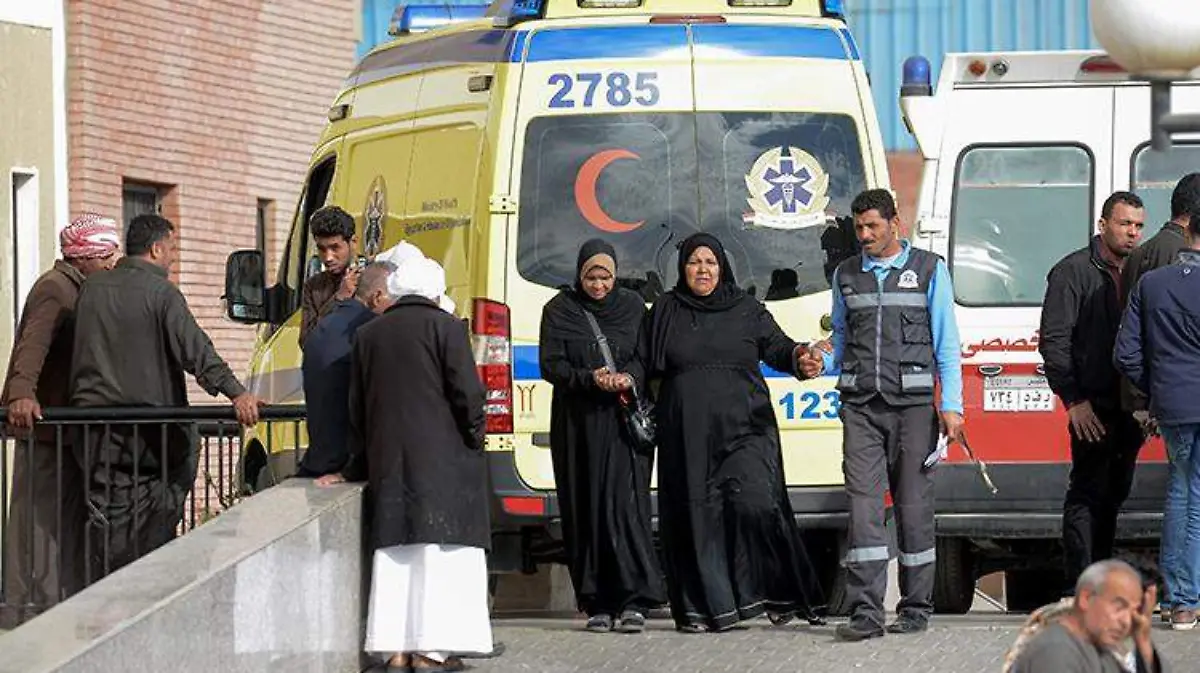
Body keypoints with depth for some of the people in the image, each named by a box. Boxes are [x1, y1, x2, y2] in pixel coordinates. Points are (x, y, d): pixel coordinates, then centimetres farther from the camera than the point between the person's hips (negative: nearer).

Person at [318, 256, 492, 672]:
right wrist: (474, 444, 5)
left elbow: (358, 409, 16)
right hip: (441, 460, -5)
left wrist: (357, 468, 23)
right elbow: (467, 394, -9)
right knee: (440, 554, -5)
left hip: (387, 462, 5)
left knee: (395, 554, 6)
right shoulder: (445, 327, -4)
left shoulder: (368, 335, 12)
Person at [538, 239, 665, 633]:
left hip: (624, 421, -1)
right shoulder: (559, 311, 6)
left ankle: (634, 601, -16)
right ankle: (598, 604, 2)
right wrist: (589, 379, -17)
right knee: (585, 509, -2)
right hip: (577, 422, 1)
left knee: (625, 503, -12)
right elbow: (551, 365, 0)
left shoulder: (632, 307, 9)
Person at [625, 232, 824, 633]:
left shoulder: (747, 310, 11)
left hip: (743, 428, -1)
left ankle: (776, 595, -7)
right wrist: (629, 378, -7)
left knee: (754, 502, -17)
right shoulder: (666, 312, 13)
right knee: (698, 514, -3)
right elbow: (645, 361, 14)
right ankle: (705, 607, 0)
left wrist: (799, 354, -18)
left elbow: (777, 349, 4)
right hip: (687, 432, 1)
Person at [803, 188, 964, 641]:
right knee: (864, 504, -8)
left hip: (912, 404, -2)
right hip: (860, 406, 2)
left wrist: (951, 406, -2)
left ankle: (915, 608, 11)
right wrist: (821, 363, 0)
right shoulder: (846, 275, 15)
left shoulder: (929, 270, 7)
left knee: (914, 505, 1)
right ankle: (866, 612, -12)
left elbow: (946, 344, 6)